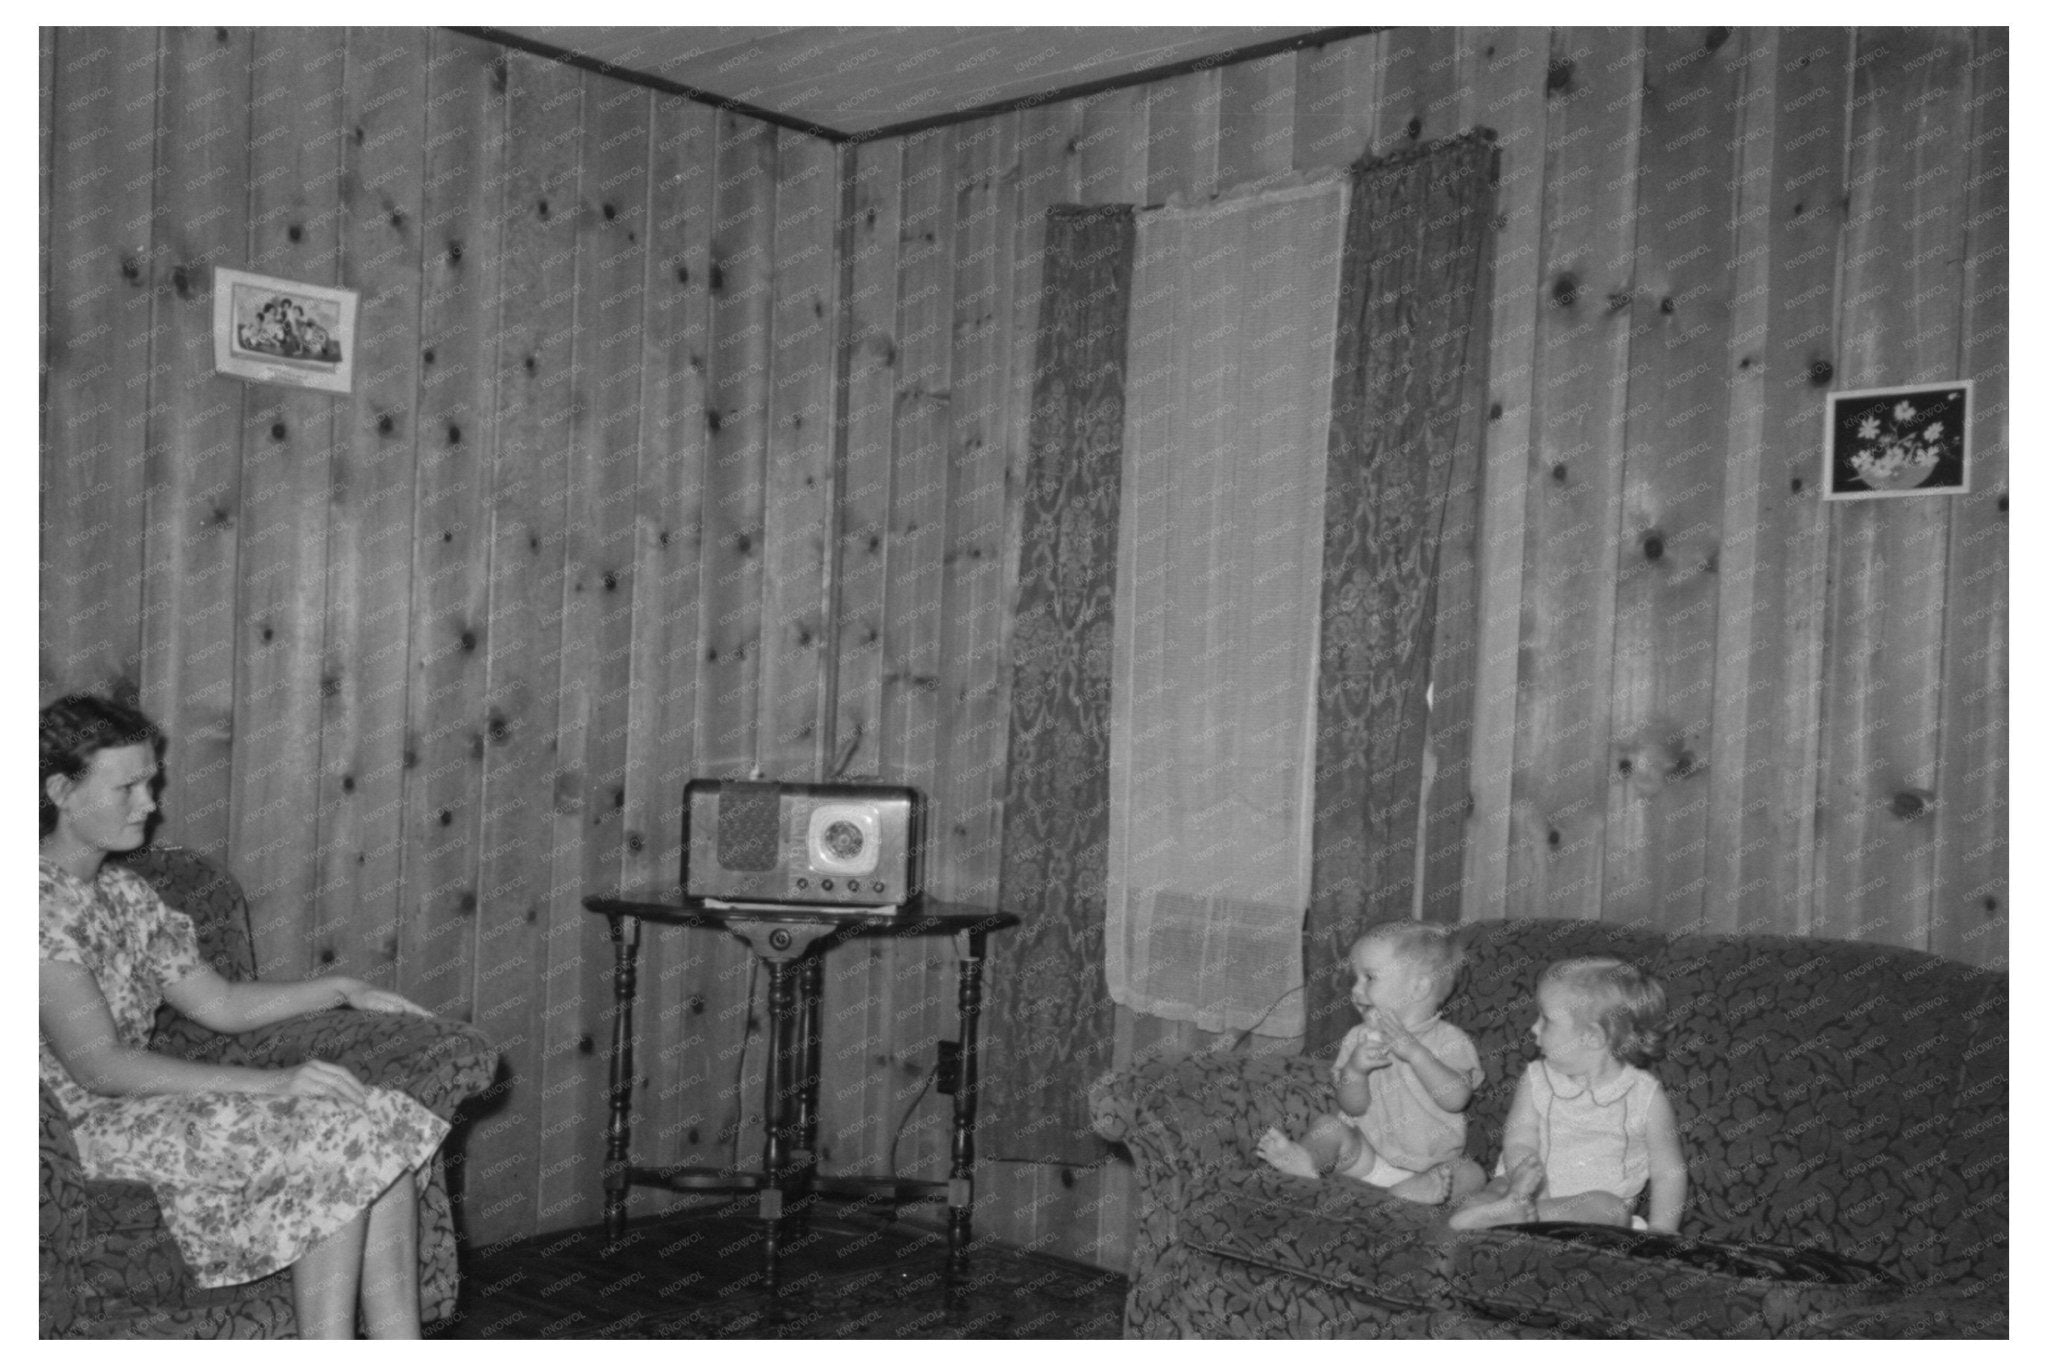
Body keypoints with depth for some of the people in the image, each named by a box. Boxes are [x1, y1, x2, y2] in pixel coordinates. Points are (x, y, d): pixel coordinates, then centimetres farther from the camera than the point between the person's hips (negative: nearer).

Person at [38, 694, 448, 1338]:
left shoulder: (122, 892, 14)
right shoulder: (44, 904, -15)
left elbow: (220, 1005, 18)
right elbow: (98, 1065, -22)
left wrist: (342, 989, 6)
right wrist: (270, 1083, -26)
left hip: (150, 1104, 8)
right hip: (80, 1133, -8)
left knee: (384, 1131, -13)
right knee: (338, 1139, -23)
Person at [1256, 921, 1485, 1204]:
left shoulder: (1449, 1040, -2)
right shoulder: (1359, 1038, 6)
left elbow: (1456, 1099, -18)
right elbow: (1353, 1107, -2)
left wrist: (1414, 1052, -24)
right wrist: (1354, 1071, -24)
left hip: (1432, 1163, -2)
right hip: (1366, 1156, 2)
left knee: (1471, 1174, -26)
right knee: (1327, 1125, -19)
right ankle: (1305, 1158, -46)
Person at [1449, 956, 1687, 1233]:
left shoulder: (1646, 1097, -2)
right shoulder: (1536, 1081, 5)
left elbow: (1668, 1172, 2)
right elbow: (1519, 1141, -3)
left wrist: (1659, 1236, -10)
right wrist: (1522, 1174, -27)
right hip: (1534, 1190, 2)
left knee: (1608, 1208, -35)